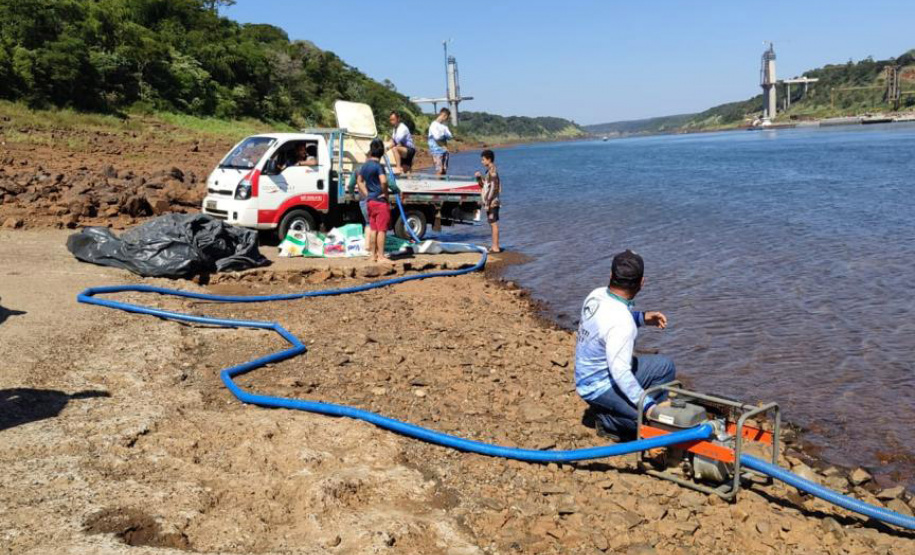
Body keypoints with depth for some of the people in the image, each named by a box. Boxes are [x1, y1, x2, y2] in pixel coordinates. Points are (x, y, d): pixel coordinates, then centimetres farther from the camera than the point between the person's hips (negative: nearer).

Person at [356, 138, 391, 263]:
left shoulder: (365, 165, 10)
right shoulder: (378, 165, -14)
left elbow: (359, 181, 22)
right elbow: (384, 181, -28)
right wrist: (385, 193, -12)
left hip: (370, 201, 8)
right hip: (381, 201, -8)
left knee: (373, 229, 12)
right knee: (382, 229, -4)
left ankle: (373, 255, 16)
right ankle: (381, 256, -3)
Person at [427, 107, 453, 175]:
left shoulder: (444, 126, 14)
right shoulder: (434, 125, -7)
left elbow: (450, 136, 10)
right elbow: (437, 137, -17)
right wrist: (444, 134, -1)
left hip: (444, 151, 7)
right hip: (437, 151, -7)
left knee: (444, 171, 5)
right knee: (439, 171, -13)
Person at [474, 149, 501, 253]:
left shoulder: (492, 171, -15)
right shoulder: (489, 171, 15)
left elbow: (493, 188, -20)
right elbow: (484, 185, 21)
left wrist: (487, 202, -21)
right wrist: (479, 177, 6)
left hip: (492, 202, -10)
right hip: (491, 202, 10)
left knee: (494, 224, -6)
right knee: (492, 224, 13)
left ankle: (495, 247, -2)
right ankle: (494, 246, 19)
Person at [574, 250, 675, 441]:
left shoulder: (596, 295, -6)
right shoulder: (621, 323, -32)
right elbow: (620, 372, -33)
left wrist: (642, 318, 3)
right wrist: (648, 405, -30)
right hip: (600, 387, -9)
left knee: (665, 367, 12)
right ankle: (607, 419, 0)